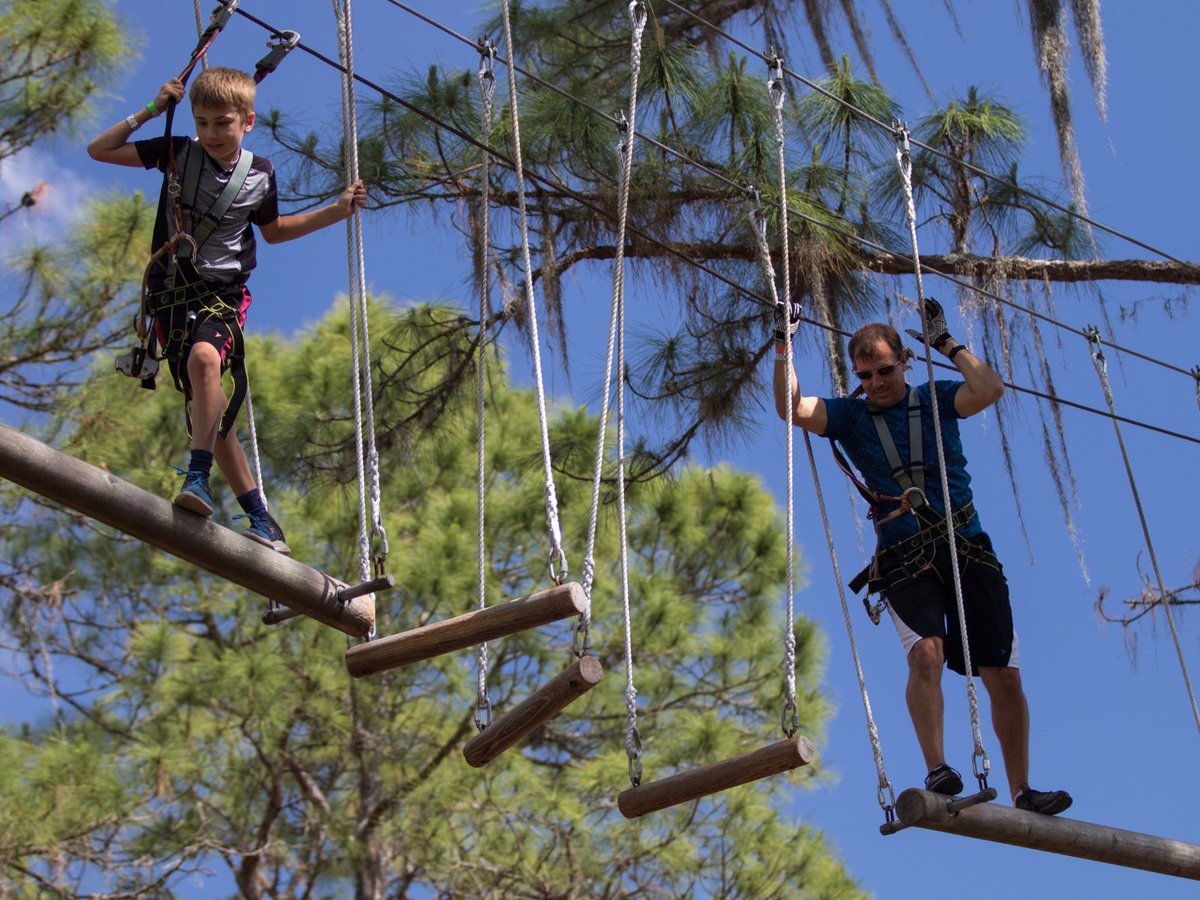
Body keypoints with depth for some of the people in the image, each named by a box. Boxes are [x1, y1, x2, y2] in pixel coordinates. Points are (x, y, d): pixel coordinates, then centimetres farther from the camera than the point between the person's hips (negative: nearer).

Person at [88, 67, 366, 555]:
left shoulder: (260, 174, 4)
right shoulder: (178, 154, 1)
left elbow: (273, 230, 23)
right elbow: (99, 150, 4)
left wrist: (338, 209, 17)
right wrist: (148, 112, -4)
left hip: (222, 291, -1)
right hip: (170, 291, 2)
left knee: (204, 357, -36)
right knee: (209, 407, -4)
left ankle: (198, 476, -39)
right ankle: (258, 515, 2)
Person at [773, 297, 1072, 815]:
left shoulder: (935, 400, 9)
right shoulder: (849, 416, 9)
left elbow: (989, 389, -9)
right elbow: (790, 409, -6)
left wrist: (946, 344, -1)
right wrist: (783, 346, -9)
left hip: (968, 550, 1)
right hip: (905, 561, -1)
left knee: (1003, 675, -2)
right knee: (926, 651, -29)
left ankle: (1021, 792, 6)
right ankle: (936, 770, -31)